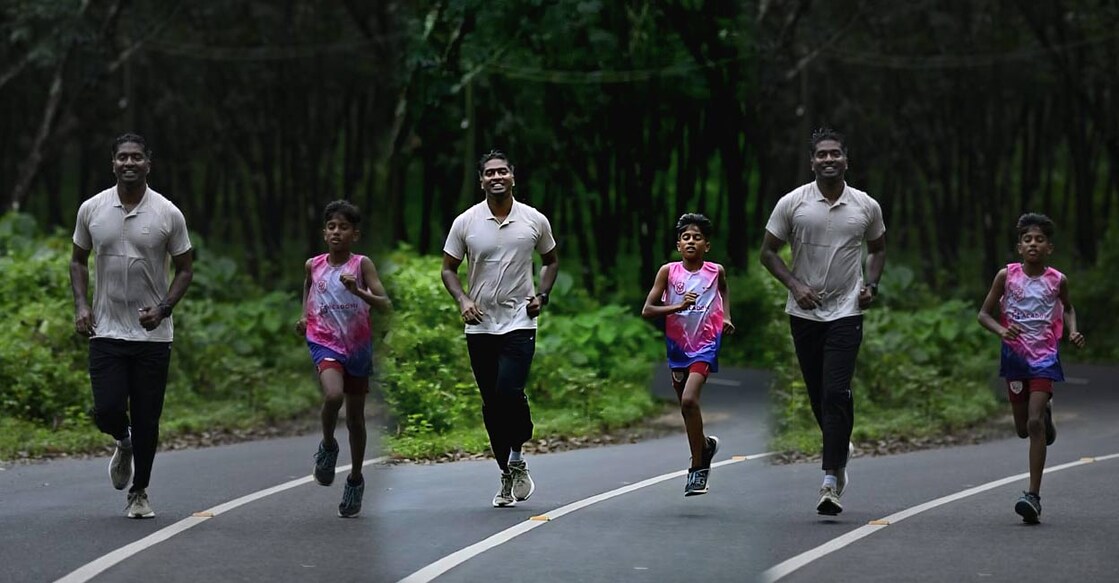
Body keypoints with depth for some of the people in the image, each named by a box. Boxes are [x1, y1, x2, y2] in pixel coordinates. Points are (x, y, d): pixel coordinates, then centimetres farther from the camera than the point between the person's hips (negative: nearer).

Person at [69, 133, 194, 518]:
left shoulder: (168, 214, -4)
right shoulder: (91, 209, 1)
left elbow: (184, 269, 4)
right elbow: (78, 259, 13)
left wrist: (163, 308, -12)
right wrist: (81, 305, -1)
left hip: (153, 334, -1)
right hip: (106, 331, 1)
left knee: (147, 420, 2)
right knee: (107, 411, -10)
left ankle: (139, 493, 20)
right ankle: (124, 442, 27)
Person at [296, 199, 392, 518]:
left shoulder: (362, 264, -7)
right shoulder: (313, 265, 0)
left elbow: (385, 304, -14)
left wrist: (357, 291, -29)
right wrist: (305, 316, 11)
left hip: (358, 346, 0)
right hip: (325, 343, 0)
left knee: (355, 417, 10)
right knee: (333, 395, -29)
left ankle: (355, 479, 29)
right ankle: (328, 446, 0)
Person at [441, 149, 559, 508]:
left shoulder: (535, 221, 1)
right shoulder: (465, 223, 0)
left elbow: (551, 260, 16)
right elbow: (448, 268, 7)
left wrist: (542, 295, 1)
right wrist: (462, 300, -10)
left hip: (519, 322, -2)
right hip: (480, 326, 2)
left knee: (509, 392, -20)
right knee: (491, 403, 5)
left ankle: (518, 457, 3)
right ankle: (508, 475, 18)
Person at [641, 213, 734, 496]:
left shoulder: (716, 271, -3)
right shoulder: (668, 271, -6)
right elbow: (647, 310, -9)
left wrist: (726, 318, 7)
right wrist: (678, 307, -22)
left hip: (706, 344, -3)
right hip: (678, 344, 3)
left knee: (689, 400, -21)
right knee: (685, 405, 15)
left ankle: (697, 467, -11)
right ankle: (705, 444, 44)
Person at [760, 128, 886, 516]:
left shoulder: (867, 207, 2)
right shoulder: (792, 203, -2)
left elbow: (877, 249, 18)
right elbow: (768, 251, 3)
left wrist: (871, 284, 1)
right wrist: (794, 285, -10)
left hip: (846, 311, -1)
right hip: (804, 311, 1)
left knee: (836, 392, -14)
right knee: (817, 394, 10)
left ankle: (831, 481, -16)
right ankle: (840, 448, 37)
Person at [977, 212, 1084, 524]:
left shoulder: (1057, 281, -3)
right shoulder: (1007, 276, -5)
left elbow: (1067, 308, 18)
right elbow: (984, 314, 0)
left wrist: (1073, 331, -1)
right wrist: (1001, 330, -19)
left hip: (1045, 357, -2)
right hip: (1015, 355, 2)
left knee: (1035, 423, -14)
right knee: (1023, 428, 12)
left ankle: (1034, 495, -14)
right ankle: (1044, 409, 50)